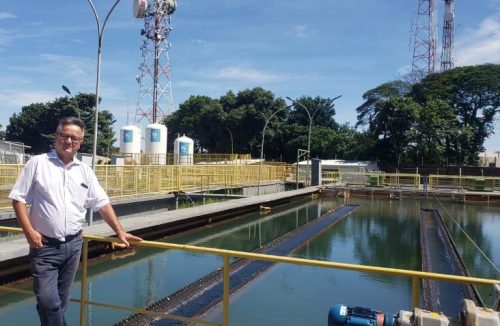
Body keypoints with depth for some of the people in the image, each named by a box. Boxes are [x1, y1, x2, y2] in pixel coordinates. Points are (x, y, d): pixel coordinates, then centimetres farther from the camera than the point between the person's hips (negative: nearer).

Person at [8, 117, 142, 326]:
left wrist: (120, 232, 1)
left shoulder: (85, 171, 6)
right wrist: (29, 231, -13)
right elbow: (18, 198, -3)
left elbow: (102, 204, 7)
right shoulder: (37, 163, -3)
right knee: (48, 301, -6)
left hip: (73, 245, 4)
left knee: (61, 301, 14)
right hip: (44, 246, -3)